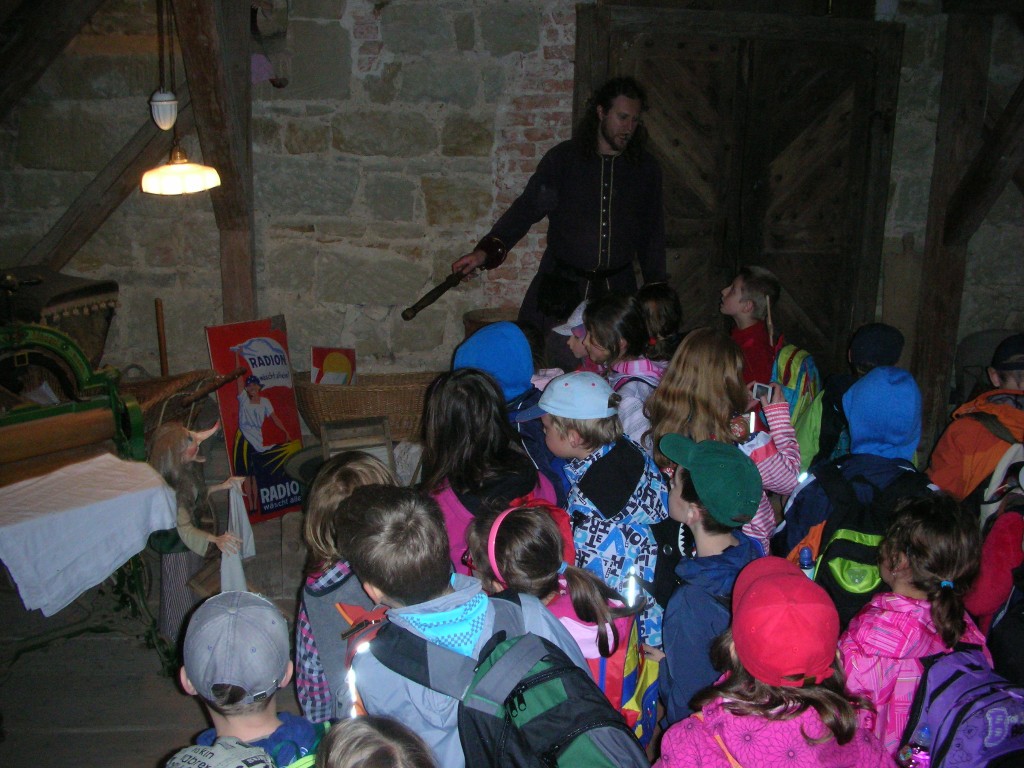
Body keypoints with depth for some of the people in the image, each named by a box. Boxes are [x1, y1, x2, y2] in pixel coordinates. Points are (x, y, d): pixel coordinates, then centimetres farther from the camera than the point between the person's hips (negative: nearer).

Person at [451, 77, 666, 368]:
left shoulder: (646, 168, 8)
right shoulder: (563, 158, 1)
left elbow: (652, 235, 14)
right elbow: (527, 207, -5)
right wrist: (487, 249, -18)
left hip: (616, 290, 2)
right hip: (560, 289, -1)